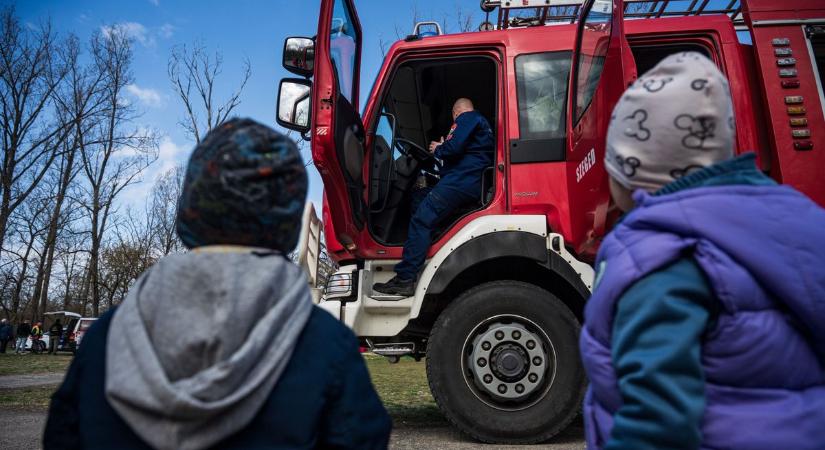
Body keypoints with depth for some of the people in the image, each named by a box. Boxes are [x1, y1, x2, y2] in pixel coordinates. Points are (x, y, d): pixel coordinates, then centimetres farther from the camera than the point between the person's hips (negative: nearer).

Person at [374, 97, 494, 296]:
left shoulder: (466, 118, 1)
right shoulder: (482, 122, 31)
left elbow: (454, 148, -15)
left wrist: (438, 149, 4)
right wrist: (443, 148, 28)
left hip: (461, 181, -11)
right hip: (475, 185, 11)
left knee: (421, 220, -16)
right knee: (418, 200, 17)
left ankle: (405, 279, -24)